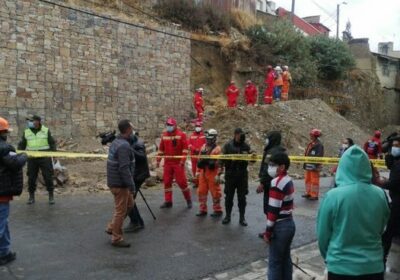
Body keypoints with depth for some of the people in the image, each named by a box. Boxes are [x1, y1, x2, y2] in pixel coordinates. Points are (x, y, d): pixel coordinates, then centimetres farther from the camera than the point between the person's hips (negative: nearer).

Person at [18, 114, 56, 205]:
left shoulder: (46, 131, 1)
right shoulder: (26, 132, 6)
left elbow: (52, 143, 2)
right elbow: (21, 145, 11)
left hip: (45, 158, -2)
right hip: (32, 159, 2)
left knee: (48, 177, 0)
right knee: (31, 178, 6)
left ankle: (51, 196, 11)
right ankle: (31, 197, 19)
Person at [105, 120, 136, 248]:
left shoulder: (116, 142, 10)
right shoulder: (124, 146, -22)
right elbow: (124, 168, -26)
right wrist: (131, 184, -22)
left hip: (115, 180, 10)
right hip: (120, 183, -10)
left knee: (129, 204, 22)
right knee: (121, 210, 2)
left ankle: (112, 227, 27)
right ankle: (116, 238, 14)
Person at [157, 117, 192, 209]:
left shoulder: (181, 134, -7)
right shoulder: (164, 135, 8)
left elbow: (185, 149, -11)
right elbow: (161, 149, 14)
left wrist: (182, 161, -17)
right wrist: (158, 160, 11)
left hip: (178, 163, -5)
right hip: (167, 163, 5)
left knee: (181, 181, -4)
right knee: (167, 182, 6)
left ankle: (188, 200, 13)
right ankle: (168, 201, 16)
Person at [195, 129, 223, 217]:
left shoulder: (217, 149, -10)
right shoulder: (203, 147, 12)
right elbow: (200, 160, 19)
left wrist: (218, 175, -19)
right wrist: (198, 171, 17)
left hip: (212, 174, -7)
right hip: (203, 173, 7)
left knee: (215, 192, 1)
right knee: (201, 191, 9)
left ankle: (217, 210, 14)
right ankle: (203, 210, 20)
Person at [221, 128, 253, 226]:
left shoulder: (246, 146, 1)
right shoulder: (228, 145, -3)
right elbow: (222, 159, -1)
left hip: (242, 175, 1)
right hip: (230, 174, -1)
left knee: (242, 197, 7)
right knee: (229, 197, 8)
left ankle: (242, 217, 17)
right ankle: (227, 216, 22)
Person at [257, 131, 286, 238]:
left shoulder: (272, 152, -19)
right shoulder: (282, 151, 14)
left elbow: (267, 170, -24)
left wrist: (262, 183, -19)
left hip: (271, 184, -10)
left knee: (269, 208, -4)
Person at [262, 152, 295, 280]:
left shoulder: (277, 182, -20)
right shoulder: (288, 180, 8)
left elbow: (273, 209, -21)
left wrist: (268, 231, -14)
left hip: (280, 227, -9)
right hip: (289, 223, 9)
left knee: (274, 262, 3)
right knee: (285, 259, 18)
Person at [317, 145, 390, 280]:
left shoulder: (333, 196, -18)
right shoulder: (380, 194, -8)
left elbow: (323, 234, -6)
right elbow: (381, 229, 9)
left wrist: (328, 257, 13)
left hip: (341, 267, -2)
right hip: (373, 266, 3)